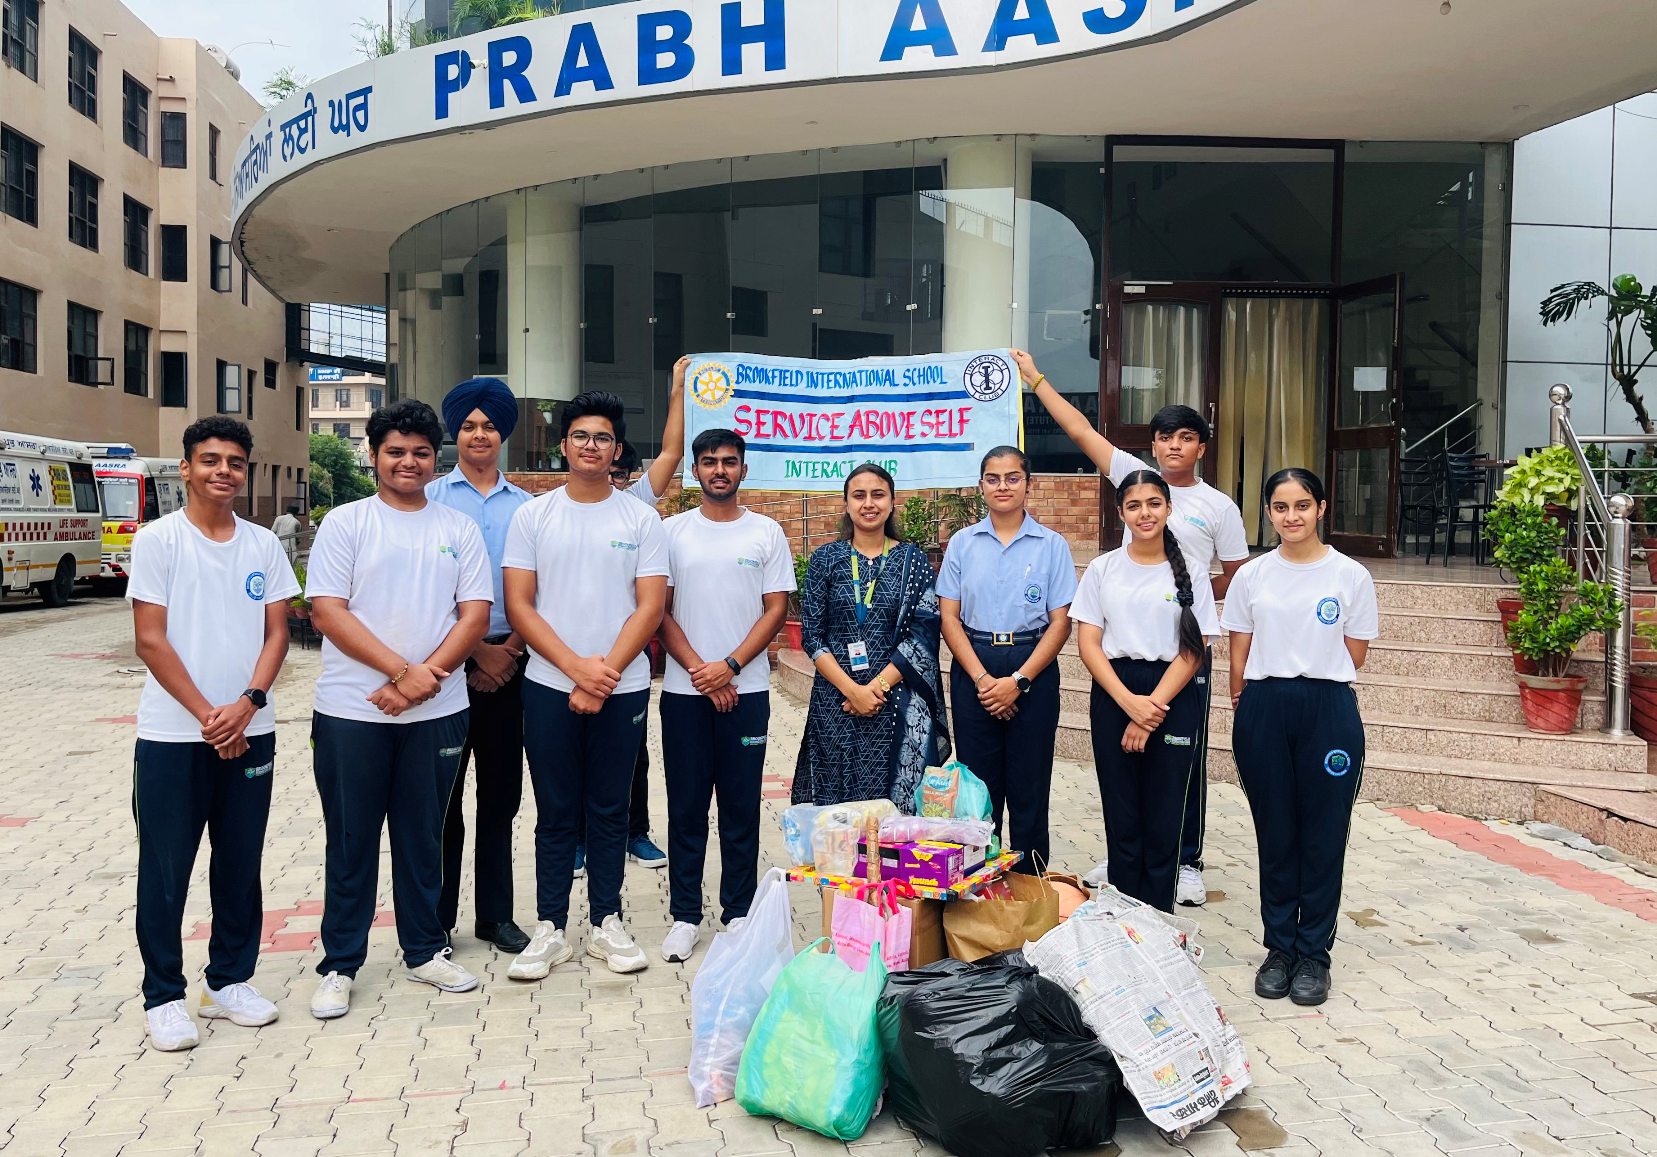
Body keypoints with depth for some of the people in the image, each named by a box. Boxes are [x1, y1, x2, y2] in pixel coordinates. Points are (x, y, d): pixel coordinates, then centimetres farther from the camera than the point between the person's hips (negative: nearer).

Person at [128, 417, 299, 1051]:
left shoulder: (263, 544, 6)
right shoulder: (158, 539, -4)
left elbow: (276, 634, 4)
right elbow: (150, 640, -8)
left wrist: (246, 704, -11)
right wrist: (207, 715, -12)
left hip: (249, 732, 3)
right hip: (171, 735, -3)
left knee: (241, 865, 11)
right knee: (165, 870, 5)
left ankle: (229, 982, 25)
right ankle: (163, 996, 18)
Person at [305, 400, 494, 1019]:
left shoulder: (459, 528, 7)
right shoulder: (344, 523, 1)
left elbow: (475, 614, 0)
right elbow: (328, 612, -8)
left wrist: (425, 679, -13)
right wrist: (402, 671, -16)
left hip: (437, 712, 2)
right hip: (352, 712, -2)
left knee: (424, 837, 13)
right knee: (351, 841, 7)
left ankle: (425, 950, 26)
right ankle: (339, 965, 20)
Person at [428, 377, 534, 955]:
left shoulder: (526, 506, 9)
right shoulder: (432, 497, 2)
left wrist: (509, 648, -6)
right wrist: (476, 649, -8)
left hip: (509, 662, 2)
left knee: (501, 793, 9)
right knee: (442, 793, 3)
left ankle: (495, 914, 20)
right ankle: (435, 919, 14)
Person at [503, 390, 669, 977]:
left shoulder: (641, 518, 2)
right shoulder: (533, 516, 2)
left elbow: (650, 606, -3)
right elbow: (519, 605, -3)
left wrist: (605, 674, -12)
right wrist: (578, 667, -13)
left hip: (622, 689, 0)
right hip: (549, 687, 0)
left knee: (609, 810, 10)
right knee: (555, 813, 8)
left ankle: (606, 923, 22)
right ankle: (550, 929, 18)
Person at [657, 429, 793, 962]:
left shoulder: (767, 532, 4)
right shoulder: (672, 532, 4)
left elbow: (776, 609, 0)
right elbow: (659, 610, 1)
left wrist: (729, 667, -11)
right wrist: (699, 671, -9)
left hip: (745, 689, 0)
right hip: (684, 691, 0)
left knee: (741, 805, 6)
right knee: (686, 805, 6)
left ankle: (738, 913, 17)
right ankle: (685, 915, 16)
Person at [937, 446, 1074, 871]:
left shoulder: (1052, 545, 1)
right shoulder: (962, 543, 5)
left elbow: (1060, 623, -3)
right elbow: (949, 618, 1)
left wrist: (1018, 681, -13)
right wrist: (983, 679, -10)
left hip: (1032, 668, -1)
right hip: (973, 670, 1)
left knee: (1028, 787, 4)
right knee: (977, 785, 5)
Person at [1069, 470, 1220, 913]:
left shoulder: (1188, 572, 1)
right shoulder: (1103, 569, 4)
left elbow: (1193, 651, -3)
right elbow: (1088, 644, -1)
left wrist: (1152, 708, -12)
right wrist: (1129, 702, -12)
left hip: (1173, 698, -1)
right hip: (1113, 696, 1)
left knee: (1163, 817, 3)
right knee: (1121, 816, 6)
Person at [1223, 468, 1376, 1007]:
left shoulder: (1351, 576, -1)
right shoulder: (1251, 575, 4)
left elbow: (1354, 655, 3)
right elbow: (1239, 656, 8)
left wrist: (1309, 676, 5)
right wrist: (1251, 699, 3)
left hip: (1328, 711, -1)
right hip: (1262, 712, 2)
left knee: (1323, 837, 4)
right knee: (1275, 836, 9)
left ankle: (1313, 954, 18)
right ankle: (1279, 947, 22)